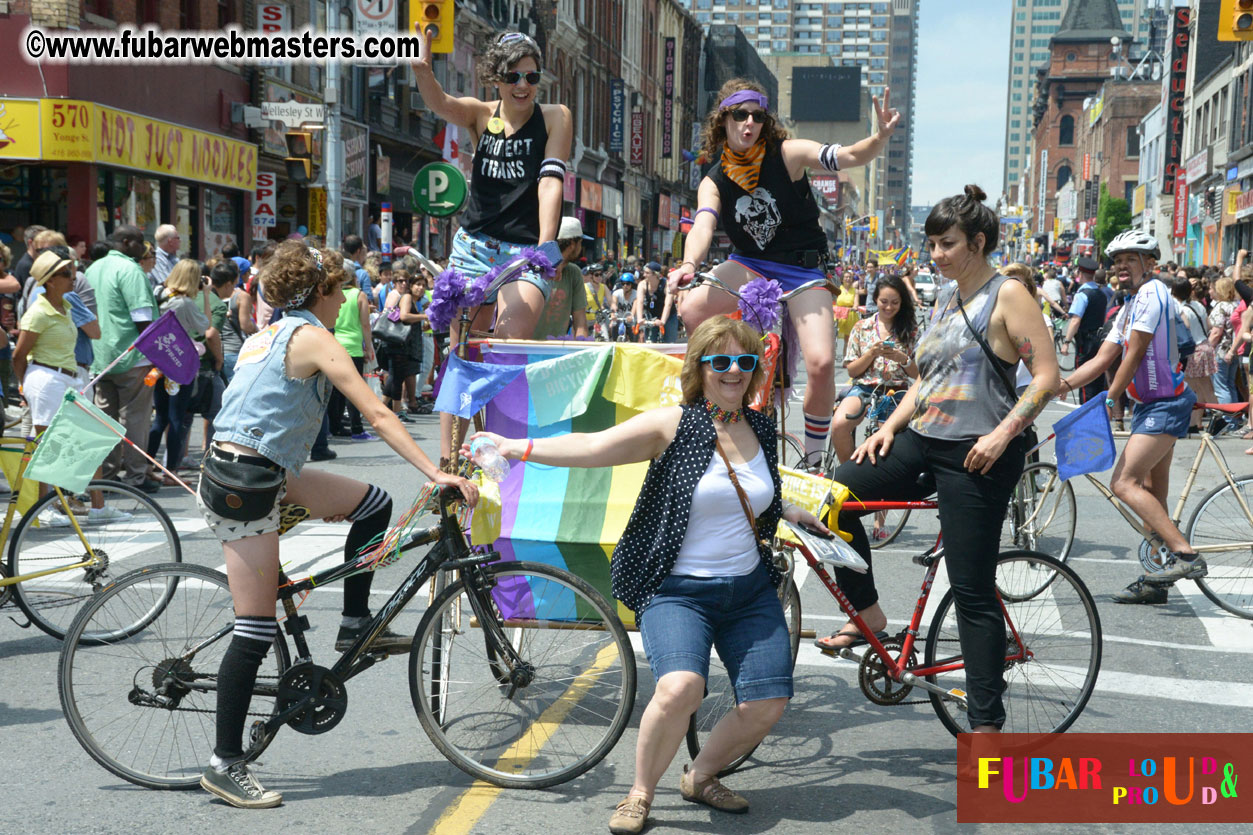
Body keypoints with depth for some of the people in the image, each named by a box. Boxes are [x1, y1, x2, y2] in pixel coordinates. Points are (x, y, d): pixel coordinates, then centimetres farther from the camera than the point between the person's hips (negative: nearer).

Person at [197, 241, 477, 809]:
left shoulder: (270, 333, 17)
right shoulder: (313, 336, -11)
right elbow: (377, 414, -17)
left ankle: (355, 624, 19)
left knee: (373, 504, 12)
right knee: (256, 630, -4)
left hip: (260, 472, 9)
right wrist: (437, 474, -18)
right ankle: (225, 765, 5)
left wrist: (311, 497, 31)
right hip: (243, 486, -9)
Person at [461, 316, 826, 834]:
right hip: (678, 588, -6)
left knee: (768, 704, -3)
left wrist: (792, 513, 22)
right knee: (680, 687, -28)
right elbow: (594, 448, -19)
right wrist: (519, 447, -27)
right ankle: (640, 793, -2)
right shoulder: (672, 426, -9)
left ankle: (701, 777, 25)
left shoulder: (761, 430, 9)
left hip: (750, 589, 6)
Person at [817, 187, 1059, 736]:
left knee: (973, 592, -4)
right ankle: (868, 614, 9)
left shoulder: (1007, 295, -6)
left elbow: (1047, 376, -13)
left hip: (975, 454, -8)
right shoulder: (946, 297, 16)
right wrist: (889, 426, 7)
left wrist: (1003, 434, -23)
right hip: (924, 441, 8)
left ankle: (987, 723, 6)